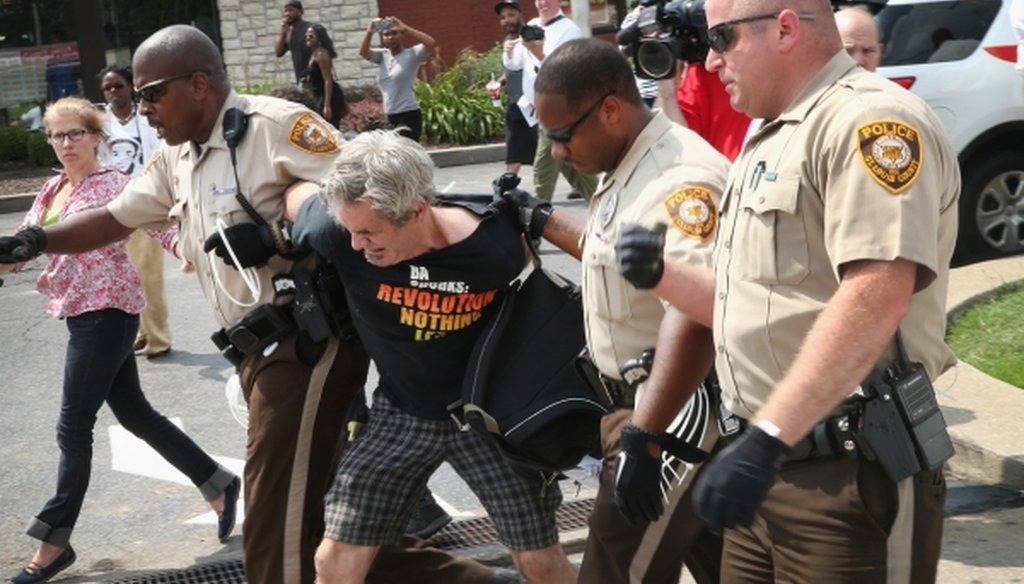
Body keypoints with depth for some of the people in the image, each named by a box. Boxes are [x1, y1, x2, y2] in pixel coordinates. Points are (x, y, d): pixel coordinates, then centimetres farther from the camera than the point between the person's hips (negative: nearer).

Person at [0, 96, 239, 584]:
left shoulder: (114, 184, -11)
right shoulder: (52, 189, 13)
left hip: (106, 313, -8)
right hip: (80, 314, 8)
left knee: (73, 428, -3)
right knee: (135, 414, 14)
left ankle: (55, 540, 9)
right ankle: (218, 483, 28)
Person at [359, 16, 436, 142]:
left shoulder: (412, 54, -7)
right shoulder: (382, 56, 10)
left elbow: (432, 44, -23)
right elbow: (363, 52, -5)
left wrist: (404, 27, -22)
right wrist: (369, 32, -21)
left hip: (409, 116, -7)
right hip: (391, 118, 7)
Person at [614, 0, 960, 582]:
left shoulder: (870, 120, -14)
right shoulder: (770, 141, 17)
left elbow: (875, 298, -27)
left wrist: (765, 439, -29)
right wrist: (661, 275, 5)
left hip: (852, 475, -9)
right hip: (770, 464, 9)